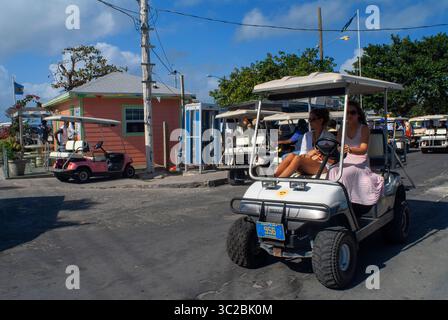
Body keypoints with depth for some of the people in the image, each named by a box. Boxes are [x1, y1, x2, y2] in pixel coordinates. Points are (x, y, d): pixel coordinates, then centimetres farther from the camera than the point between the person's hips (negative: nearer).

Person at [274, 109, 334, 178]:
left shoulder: (329, 137, 5)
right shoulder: (307, 135, 19)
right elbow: (302, 154, 11)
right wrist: (308, 155, -14)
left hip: (323, 167, -4)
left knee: (298, 158, -32)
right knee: (291, 155, -28)